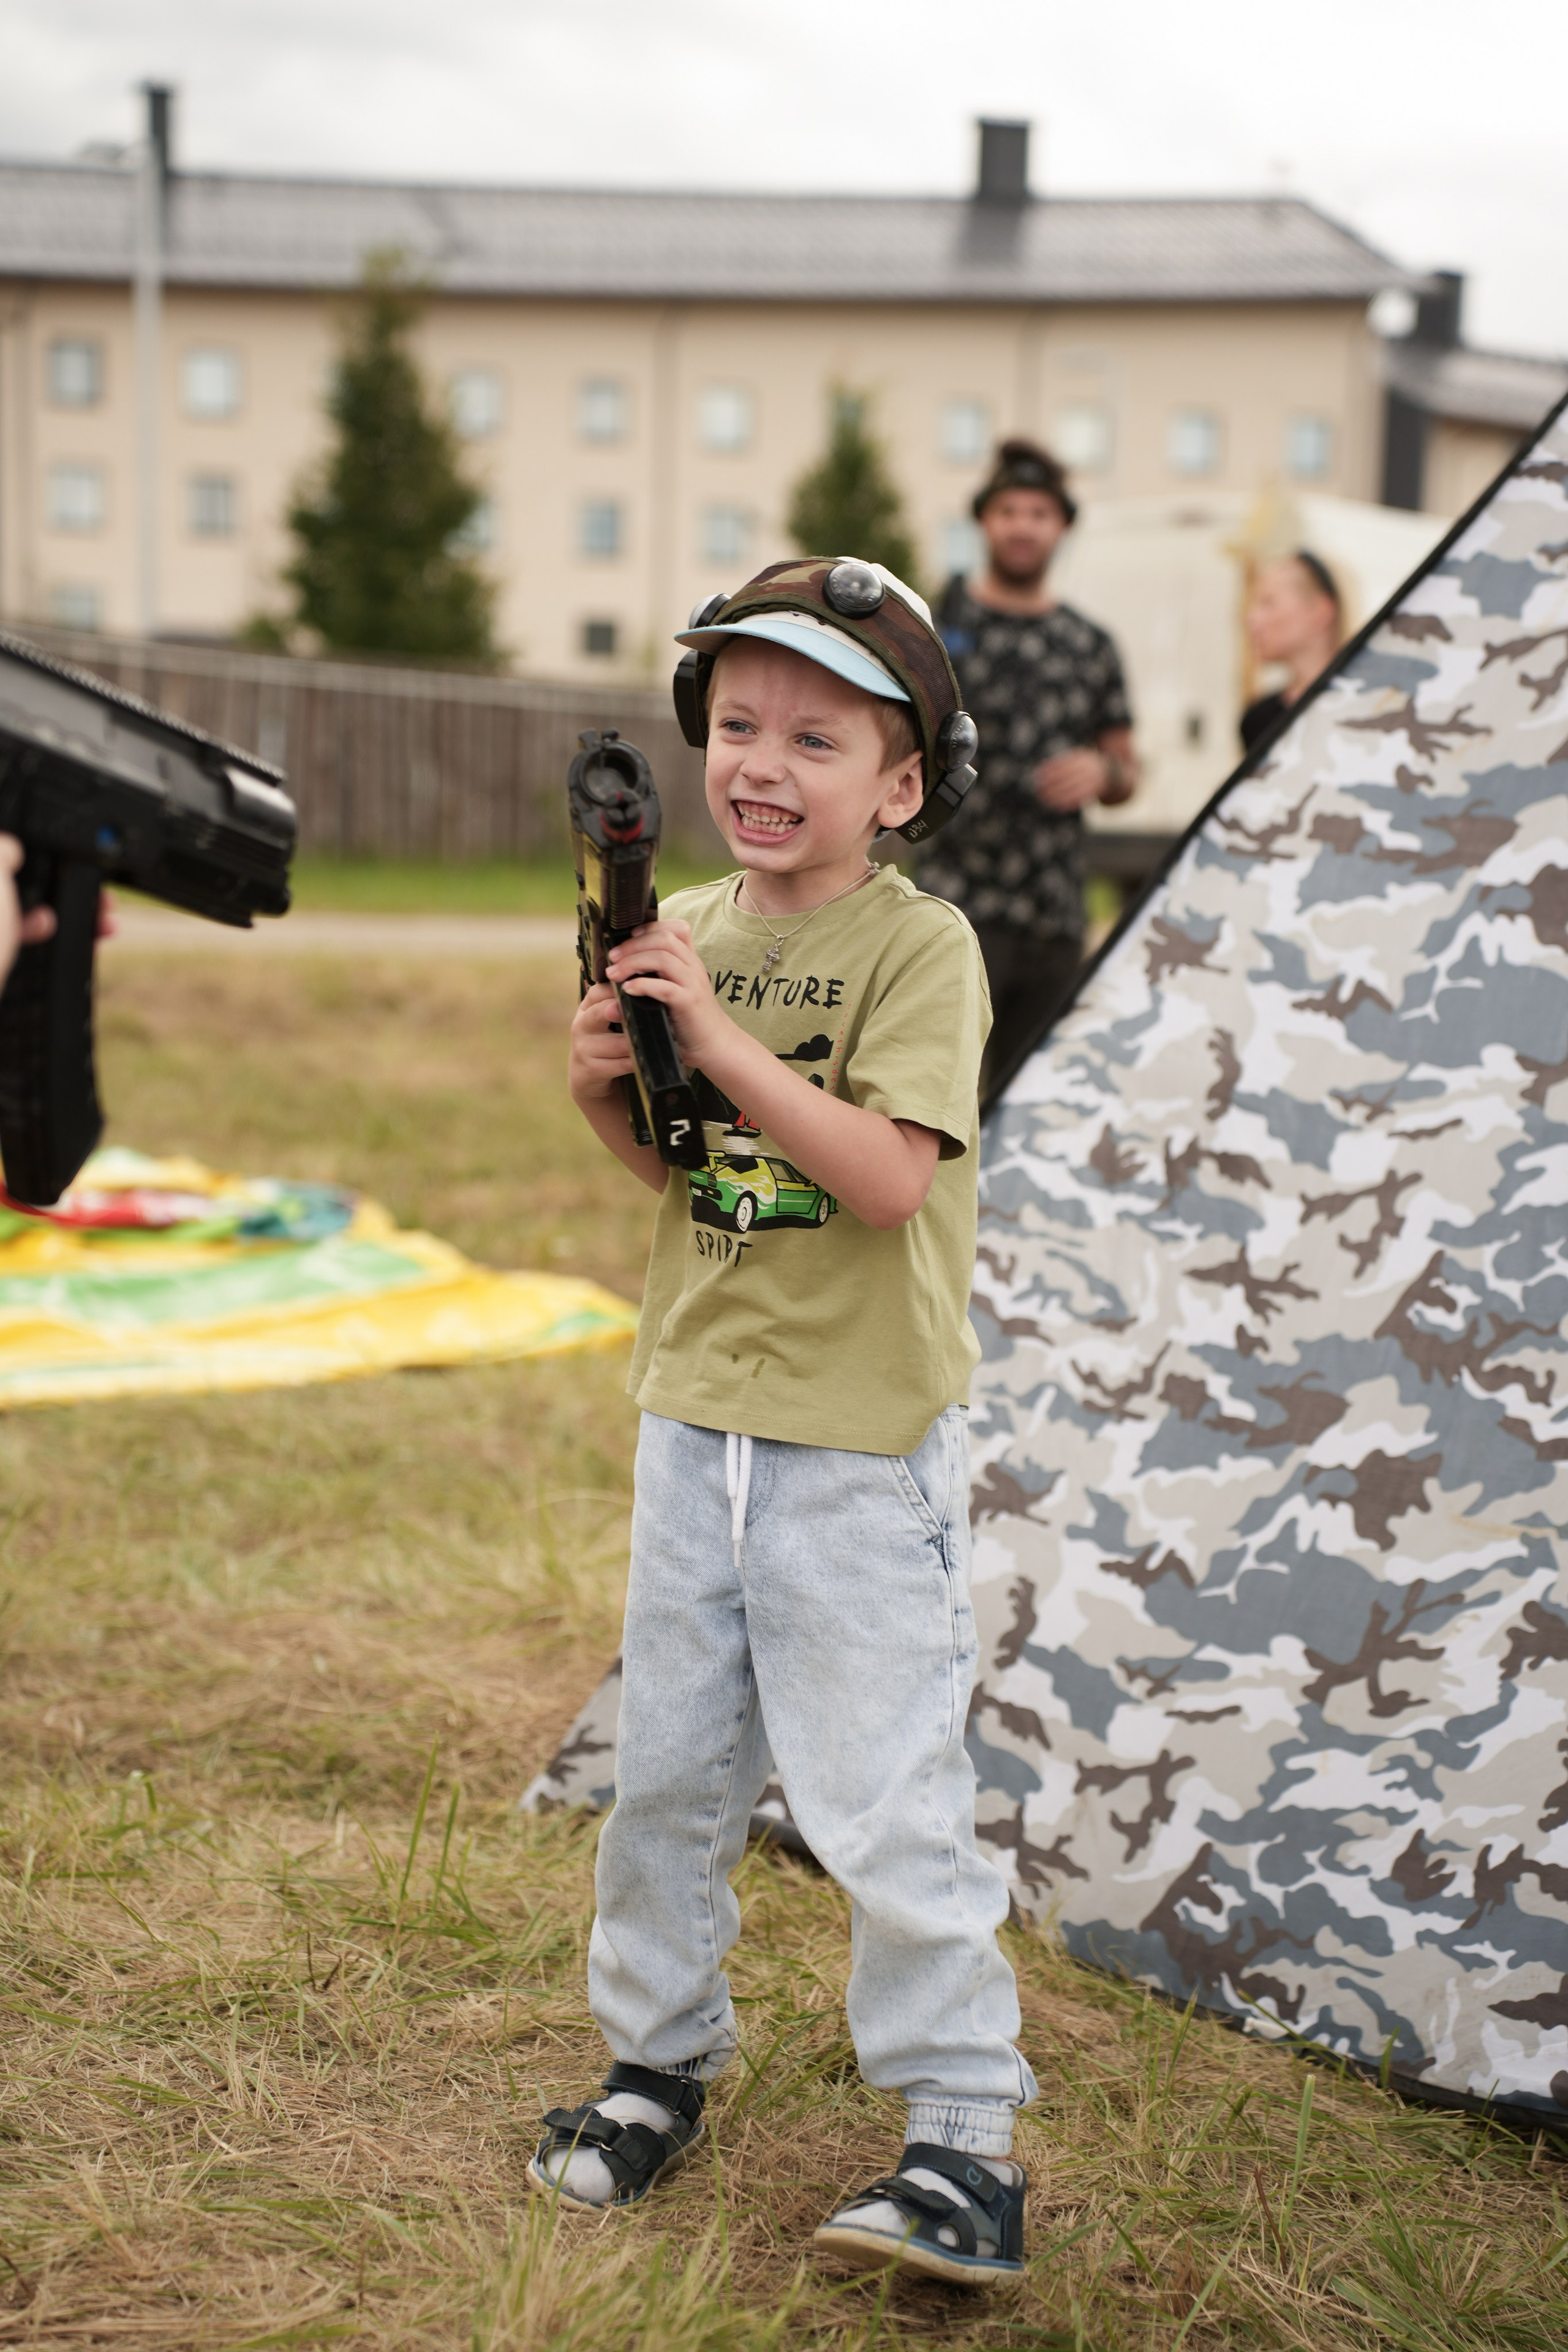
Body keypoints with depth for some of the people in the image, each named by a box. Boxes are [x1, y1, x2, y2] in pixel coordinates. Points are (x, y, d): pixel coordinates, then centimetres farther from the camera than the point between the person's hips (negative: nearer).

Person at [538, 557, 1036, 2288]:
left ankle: (966, 2133, 10)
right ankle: (660, 2061, 35)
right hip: (698, 1414, 6)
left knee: (883, 1797, -4)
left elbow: (886, 1175, -23)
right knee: (665, 1766, 16)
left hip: (863, 1443, -6)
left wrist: (719, 1033, -26)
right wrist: (606, 1095, -7)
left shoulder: (921, 946, -12)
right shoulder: (684, 932, 6)